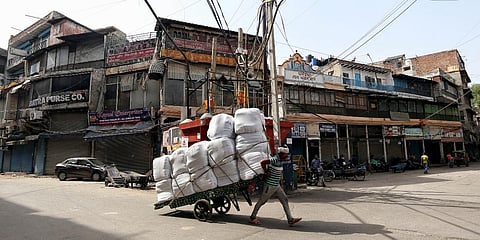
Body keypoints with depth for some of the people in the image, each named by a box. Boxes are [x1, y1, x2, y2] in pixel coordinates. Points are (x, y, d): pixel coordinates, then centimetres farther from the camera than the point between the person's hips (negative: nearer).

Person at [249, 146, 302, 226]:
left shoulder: (279, 161, 8)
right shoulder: (275, 159, -21)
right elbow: (262, 162, -31)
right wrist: (266, 172, -21)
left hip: (277, 186, 9)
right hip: (269, 186, -9)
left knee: (285, 200, 3)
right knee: (261, 201, 5)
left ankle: (290, 219, 5)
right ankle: (252, 217, 21)